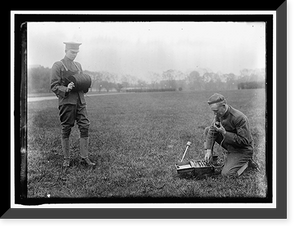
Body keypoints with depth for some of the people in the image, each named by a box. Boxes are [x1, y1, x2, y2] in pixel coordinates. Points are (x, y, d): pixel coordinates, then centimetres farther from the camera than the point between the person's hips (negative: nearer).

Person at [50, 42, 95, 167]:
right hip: (66, 102, -5)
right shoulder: (58, 65, -2)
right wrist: (66, 89, -23)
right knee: (66, 130, 1)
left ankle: (85, 156, 6)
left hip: (80, 101, 5)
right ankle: (66, 158, 12)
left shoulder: (78, 65, 17)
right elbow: (54, 86, -6)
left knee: (85, 127, -2)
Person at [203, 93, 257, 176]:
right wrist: (208, 150, -15)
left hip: (242, 150, -8)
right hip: (230, 145, 8)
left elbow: (244, 141, -29)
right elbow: (212, 131, -4)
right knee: (207, 130, 0)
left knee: (226, 173, -20)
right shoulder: (219, 114, -7)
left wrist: (225, 133, -32)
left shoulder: (239, 118, -31)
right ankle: (209, 159, 6)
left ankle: (246, 161, 5)